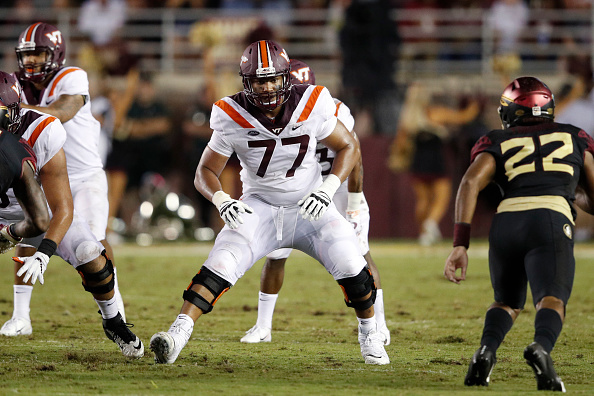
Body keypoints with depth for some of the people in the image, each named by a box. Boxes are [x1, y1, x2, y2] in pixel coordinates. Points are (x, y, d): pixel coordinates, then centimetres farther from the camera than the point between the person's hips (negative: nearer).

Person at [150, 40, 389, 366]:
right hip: (259, 207, 0)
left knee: (350, 265, -17)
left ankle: (369, 333, 10)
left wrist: (327, 190, -17)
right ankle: (178, 333, -30)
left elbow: (349, 148, -1)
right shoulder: (232, 118, -15)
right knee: (222, 263, -24)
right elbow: (205, 172, -5)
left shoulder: (312, 105, -15)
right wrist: (222, 201, -26)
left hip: (309, 207, 0)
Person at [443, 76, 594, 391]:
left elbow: (470, 182, 4)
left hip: (506, 223, 2)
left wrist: (460, 244, -2)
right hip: (551, 222, -2)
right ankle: (541, 347, -45)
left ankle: (486, 350, -7)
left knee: (507, 303, 21)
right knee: (551, 302, -12)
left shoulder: (497, 143, 23)